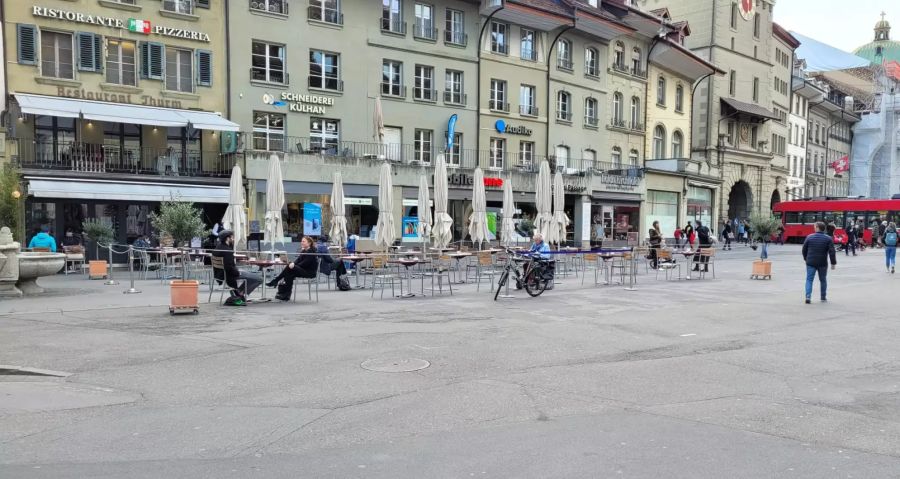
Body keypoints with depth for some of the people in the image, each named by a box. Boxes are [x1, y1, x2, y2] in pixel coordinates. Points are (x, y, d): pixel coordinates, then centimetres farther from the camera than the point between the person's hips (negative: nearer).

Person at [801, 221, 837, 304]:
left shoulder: (809, 237, -3)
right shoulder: (828, 239, -4)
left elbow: (804, 250, 4)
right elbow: (832, 252, -8)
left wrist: (806, 258, 19)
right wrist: (833, 263, -2)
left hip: (811, 262, -1)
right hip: (823, 263, 1)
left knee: (809, 279, 1)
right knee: (823, 280, 15)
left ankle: (808, 296, -14)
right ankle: (823, 297, 23)